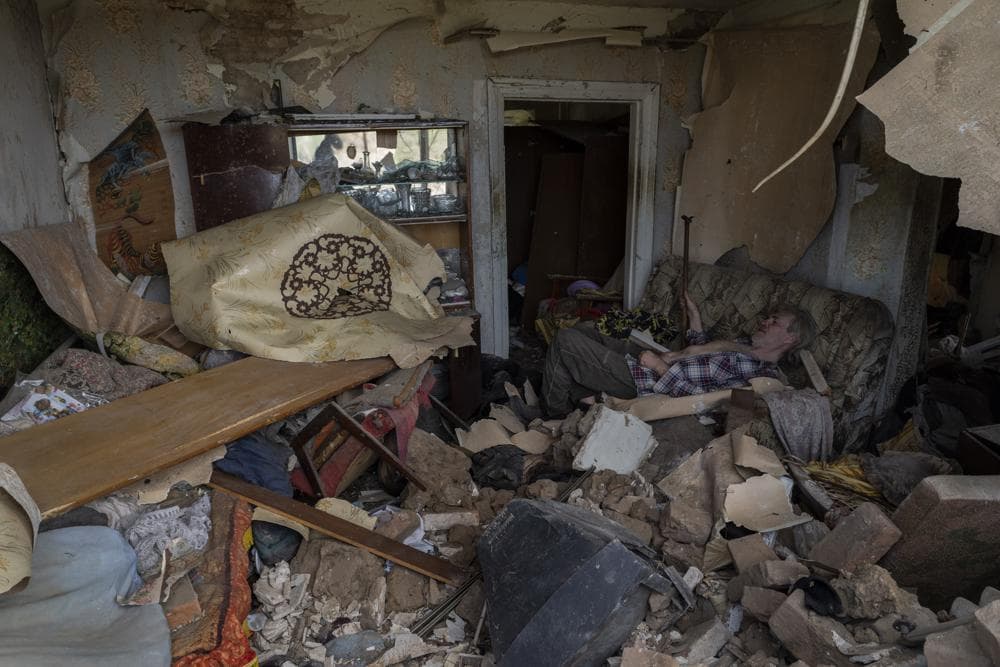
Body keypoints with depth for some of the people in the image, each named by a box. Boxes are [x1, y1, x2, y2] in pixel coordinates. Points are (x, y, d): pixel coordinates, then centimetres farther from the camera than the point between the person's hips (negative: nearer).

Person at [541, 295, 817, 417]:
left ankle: (554, 415, 7)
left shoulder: (763, 376, -16)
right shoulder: (747, 344, 12)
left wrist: (662, 367, -21)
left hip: (640, 382, -10)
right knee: (583, 331, 19)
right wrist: (694, 315, 19)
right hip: (651, 361, 10)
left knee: (566, 340, -14)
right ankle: (576, 399, 27)